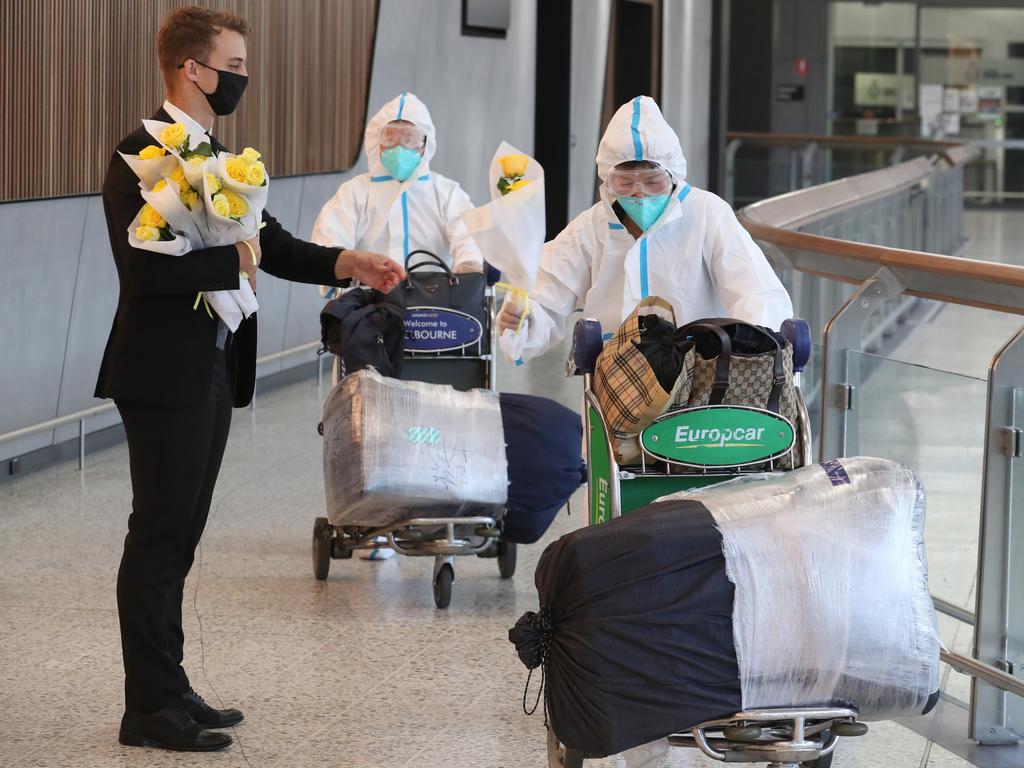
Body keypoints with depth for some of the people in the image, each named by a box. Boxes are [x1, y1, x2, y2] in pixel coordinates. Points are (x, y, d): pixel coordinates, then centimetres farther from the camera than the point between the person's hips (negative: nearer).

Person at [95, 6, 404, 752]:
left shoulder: (218, 159, 15)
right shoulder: (142, 157, -15)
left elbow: (273, 246, 19)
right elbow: (147, 267, -27)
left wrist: (351, 263, 5)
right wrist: (234, 258, -17)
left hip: (215, 374, 9)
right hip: (167, 377, -9)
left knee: (178, 537, 13)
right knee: (159, 538, -4)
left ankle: (168, 691, 20)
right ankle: (150, 708, 2)